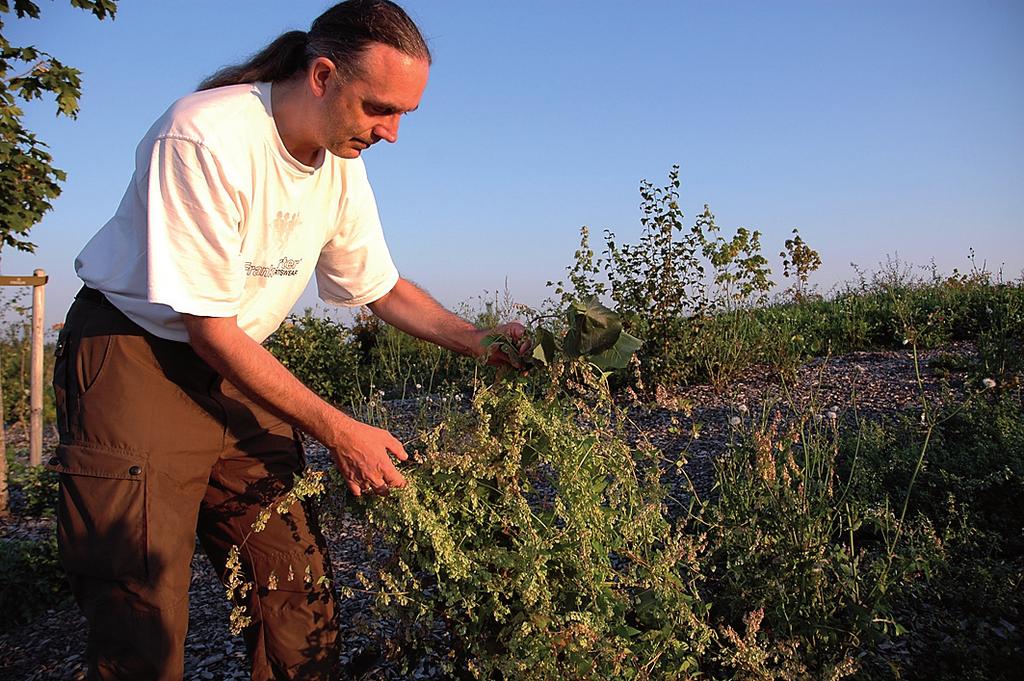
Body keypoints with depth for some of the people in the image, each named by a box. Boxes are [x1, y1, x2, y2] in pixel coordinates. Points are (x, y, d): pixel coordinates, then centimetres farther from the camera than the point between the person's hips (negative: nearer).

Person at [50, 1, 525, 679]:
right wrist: (340, 432, -18)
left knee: (301, 599, 2)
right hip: (135, 356, -6)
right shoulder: (205, 137, -24)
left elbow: (381, 286, 12)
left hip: (238, 369, 6)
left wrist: (482, 342, -2)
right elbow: (210, 330, -21)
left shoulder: (342, 163, -1)